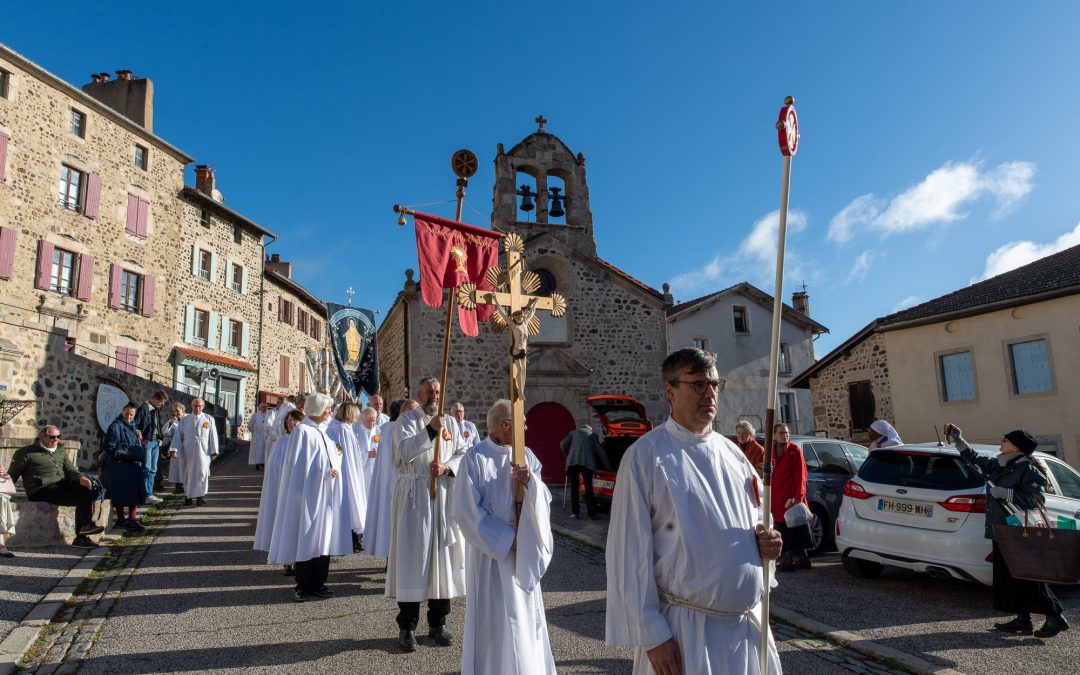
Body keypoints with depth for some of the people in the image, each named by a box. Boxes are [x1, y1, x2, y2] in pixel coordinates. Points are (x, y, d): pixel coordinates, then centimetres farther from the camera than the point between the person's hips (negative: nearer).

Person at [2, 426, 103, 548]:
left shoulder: (61, 450, 22)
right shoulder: (26, 452, 6)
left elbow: (69, 469, 11)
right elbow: (12, 475, 4)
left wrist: (80, 478, -11)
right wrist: (4, 475, -21)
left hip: (63, 486, 6)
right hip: (42, 490, -6)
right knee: (82, 496, -28)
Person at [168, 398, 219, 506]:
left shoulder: (209, 419, 5)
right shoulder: (185, 420, 9)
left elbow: (213, 436, 3)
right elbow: (178, 435, 6)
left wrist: (214, 451, -1)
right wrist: (174, 449, -5)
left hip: (203, 452, -2)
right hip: (188, 452, 2)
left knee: (202, 472, -7)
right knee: (188, 473, 6)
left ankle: (200, 496, 0)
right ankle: (188, 496, 15)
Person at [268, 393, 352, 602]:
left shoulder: (322, 431, 13)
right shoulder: (303, 431, -10)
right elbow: (299, 465, -13)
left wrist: (335, 463, -3)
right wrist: (325, 471, -14)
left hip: (325, 493, 7)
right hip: (309, 492, -7)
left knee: (324, 537, 8)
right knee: (306, 539, 1)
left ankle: (318, 583, 16)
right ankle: (303, 585, 11)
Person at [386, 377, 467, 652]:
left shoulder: (451, 422, 12)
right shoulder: (407, 420, 0)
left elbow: (463, 455, 7)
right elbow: (405, 451, -16)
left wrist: (446, 467, -12)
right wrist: (430, 430, -28)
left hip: (444, 494, 4)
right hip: (414, 495, -4)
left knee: (443, 556, 6)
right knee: (412, 557, -3)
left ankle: (437, 623, 18)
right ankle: (407, 626, 8)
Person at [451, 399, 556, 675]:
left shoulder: (526, 455, 3)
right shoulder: (475, 458, -13)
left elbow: (545, 499, 1)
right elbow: (466, 509, -14)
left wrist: (531, 481, -21)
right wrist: (506, 537, -15)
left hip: (523, 548, 5)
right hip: (492, 549, -5)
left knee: (524, 612, 14)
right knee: (495, 617, 3)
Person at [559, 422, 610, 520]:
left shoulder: (573, 432, 24)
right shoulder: (594, 435, 23)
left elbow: (563, 444, 14)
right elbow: (600, 451, 21)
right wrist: (607, 467, 25)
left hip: (572, 461, 0)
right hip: (587, 462, 0)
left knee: (574, 487, 8)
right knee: (588, 487, 4)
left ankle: (575, 512, 5)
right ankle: (592, 513, 1)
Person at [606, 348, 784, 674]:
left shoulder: (732, 453, 6)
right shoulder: (645, 455, -12)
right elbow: (631, 553, -13)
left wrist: (766, 541, -4)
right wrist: (652, 635, -13)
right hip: (686, 632, -5)